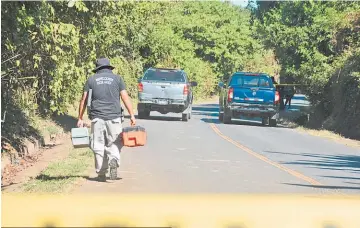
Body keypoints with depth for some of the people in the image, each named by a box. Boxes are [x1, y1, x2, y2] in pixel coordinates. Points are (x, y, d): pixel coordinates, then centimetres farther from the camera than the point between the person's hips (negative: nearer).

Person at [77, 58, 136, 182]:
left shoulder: (91, 80, 11)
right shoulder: (117, 78, 9)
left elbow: (83, 100, 7)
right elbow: (125, 98, 2)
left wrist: (80, 118, 11)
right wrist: (132, 115, 3)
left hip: (97, 117, 0)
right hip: (114, 117, 0)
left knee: (98, 146, 6)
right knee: (114, 143, 6)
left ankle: (101, 173, 6)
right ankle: (113, 160, -23)